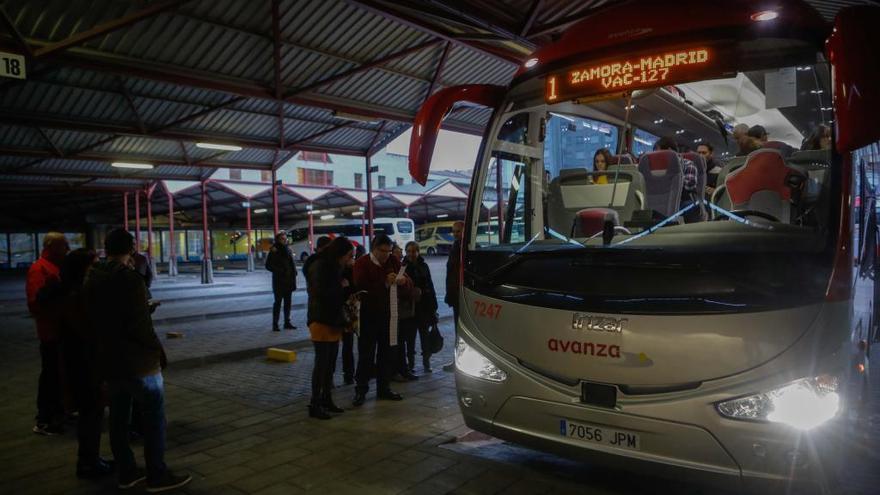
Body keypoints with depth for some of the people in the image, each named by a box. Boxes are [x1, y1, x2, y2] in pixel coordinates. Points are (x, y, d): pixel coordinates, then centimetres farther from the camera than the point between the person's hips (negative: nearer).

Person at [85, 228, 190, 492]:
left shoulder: (92, 280, 6)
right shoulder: (130, 279, -19)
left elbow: (92, 319, 13)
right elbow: (140, 324, -21)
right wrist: (158, 350, -9)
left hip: (109, 359, 8)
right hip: (138, 360, -8)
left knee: (118, 417, 14)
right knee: (154, 416, 1)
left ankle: (126, 472, 23)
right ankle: (157, 475, 5)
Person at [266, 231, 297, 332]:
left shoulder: (288, 249, 10)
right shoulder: (274, 251, -7)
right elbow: (268, 265, -9)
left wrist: (294, 271, 5)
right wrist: (279, 271, -17)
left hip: (289, 281, 6)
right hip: (279, 281, -6)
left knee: (288, 302, 11)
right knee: (278, 302, -2)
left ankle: (287, 322, 20)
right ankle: (275, 324, 4)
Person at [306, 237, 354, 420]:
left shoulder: (335, 268, 14)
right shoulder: (319, 267, -12)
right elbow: (322, 293, -21)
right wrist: (342, 287, -8)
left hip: (334, 321, 8)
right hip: (321, 321, -8)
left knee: (330, 363, 11)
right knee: (321, 363, -6)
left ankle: (326, 399, 21)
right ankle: (314, 405, 1)